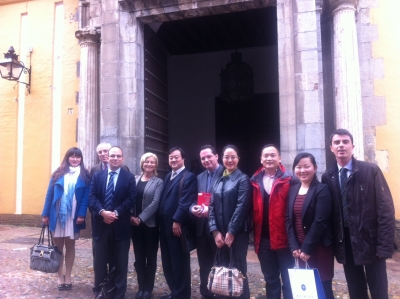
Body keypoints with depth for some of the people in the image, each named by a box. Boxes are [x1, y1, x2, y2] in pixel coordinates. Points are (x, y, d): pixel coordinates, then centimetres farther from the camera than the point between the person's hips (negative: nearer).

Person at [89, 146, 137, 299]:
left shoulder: (129, 177, 2)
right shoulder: (97, 175, 9)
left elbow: (131, 199, -7)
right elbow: (92, 197, -1)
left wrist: (116, 213, -18)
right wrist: (102, 212, -17)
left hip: (120, 225, -2)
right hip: (101, 224, 2)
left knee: (120, 262, 7)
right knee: (100, 261, 11)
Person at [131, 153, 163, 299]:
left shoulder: (158, 182, -3)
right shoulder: (135, 180, 7)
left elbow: (155, 203, -11)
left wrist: (141, 218, -15)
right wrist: (131, 216, -9)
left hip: (150, 224, -3)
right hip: (135, 224, 3)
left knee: (151, 258, 7)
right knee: (139, 257, 10)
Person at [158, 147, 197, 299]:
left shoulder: (189, 177, -8)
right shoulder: (168, 177, 19)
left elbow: (186, 202, -17)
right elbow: (163, 200, 17)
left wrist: (177, 221, -20)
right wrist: (161, 221, 10)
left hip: (177, 226, -8)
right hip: (165, 225, 8)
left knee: (179, 262, 3)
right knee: (167, 262, 15)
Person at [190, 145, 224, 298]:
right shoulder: (199, 177, 15)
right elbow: (194, 200, 12)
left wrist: (210, 209, -22)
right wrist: (193, 208, -10)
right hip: (201, 227, 7)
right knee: (204, 264, 16)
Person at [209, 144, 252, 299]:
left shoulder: (242, 179, -5)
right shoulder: (218, 180, 11)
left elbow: (241, 207, -13)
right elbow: (212, 206, 6)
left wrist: (231, 231, -15)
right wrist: (215, 231, -4)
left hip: (238, 232, -5)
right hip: (220, 232, 5)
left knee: (238, 268, 3)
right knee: (222, 268, 11)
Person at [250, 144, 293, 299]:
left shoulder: (288, 180, -7)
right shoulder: (255, 181, 6)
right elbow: (253, 210, 7)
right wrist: (255, 236, 4)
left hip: (283, 238, -4)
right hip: (263, 239, 4)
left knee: (288, 280, 8)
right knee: (270, 280, 18)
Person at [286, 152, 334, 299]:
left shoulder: (322, 190, -9)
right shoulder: (293, 189, 8)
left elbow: (320, 222, -15)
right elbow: (289, 219, 4)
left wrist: (307, 248, -14)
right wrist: (294, 247, -5)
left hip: (319, 248, -5)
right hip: (299, 249, 5)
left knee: (322, 287, 4)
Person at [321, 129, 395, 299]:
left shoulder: (371, 170, -6)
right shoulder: (327, 177, 3)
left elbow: (385, 208, -9)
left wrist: (384, 245, -13)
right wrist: (332, 242, 0)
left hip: (369, 240, -3)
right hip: (345, 243, 3)